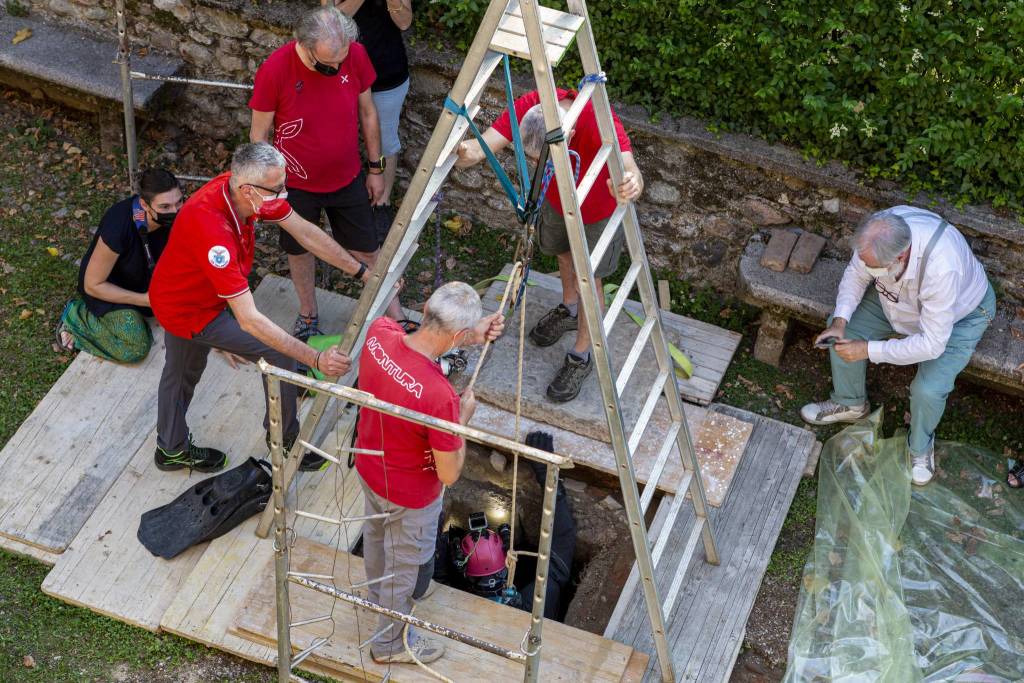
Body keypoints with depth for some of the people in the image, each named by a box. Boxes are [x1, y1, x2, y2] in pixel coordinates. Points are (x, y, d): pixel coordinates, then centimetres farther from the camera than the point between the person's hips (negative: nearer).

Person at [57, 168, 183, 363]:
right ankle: (79, 315, 1)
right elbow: (92, 285, -24)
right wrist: (145, 299, -25)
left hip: (147, 276, 6)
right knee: (136, 349, -21)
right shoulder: (119, 227, -37)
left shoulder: (174, 217, -24)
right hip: (108, 286, -6)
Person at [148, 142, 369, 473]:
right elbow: (248, 319, -44)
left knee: (182, 370, 28)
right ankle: (284, 440, 20)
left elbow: (304, 231, -7)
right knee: (280, 354, -1)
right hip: (191, 312, -8)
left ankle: (172, 450, 52)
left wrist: (361, 271, -5)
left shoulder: (247, 190, -21)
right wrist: (315, 359, -44)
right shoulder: (211, 230, -44)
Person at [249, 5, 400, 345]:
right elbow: (259, 133, -12)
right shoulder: (275, 70, -26)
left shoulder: (355, 55, -18)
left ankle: (397, 320, 27)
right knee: (300, 251, 20)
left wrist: (376, 168, 5)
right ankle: (308, 314, 44)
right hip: (296, 184, -2)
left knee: (367, 252, 13)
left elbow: (367, 113, -1)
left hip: (348, 179, 2)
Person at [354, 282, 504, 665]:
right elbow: (449, 475, -26)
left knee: (376, 533, 35)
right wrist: (463, 417, -13)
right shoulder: (440, 396, -41)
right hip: (410, 494, -7)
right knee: (405, 566, 22)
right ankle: (391, 643, 47)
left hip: (368, 465, 7)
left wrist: (471, 336, -8)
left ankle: (377, 595, 65)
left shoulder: (379, 330, -24)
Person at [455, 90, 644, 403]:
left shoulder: (599, 123, -47)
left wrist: (629, 184, -83)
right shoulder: (528, 107, -36)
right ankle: (569, 308, 56)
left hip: (597, 208, -4)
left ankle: (580, 357, 27)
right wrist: (467, 153, -65)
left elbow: (629, 170, -60)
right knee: (563, 251, 27)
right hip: (556, 197, 5)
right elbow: (482, 146, -42)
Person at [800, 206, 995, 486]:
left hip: (959, 315, -5)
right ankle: (850, 404, 23)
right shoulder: (877, 236, -31)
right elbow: (856, 274, -9)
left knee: (929, 389, -22)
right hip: (900, 298, 6)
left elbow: (932, 344, -38)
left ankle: (920, 447, 13)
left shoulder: (941, 268, -47)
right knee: (841, 330, -5)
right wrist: (840, 320, -24)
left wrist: (869, 350, -34)